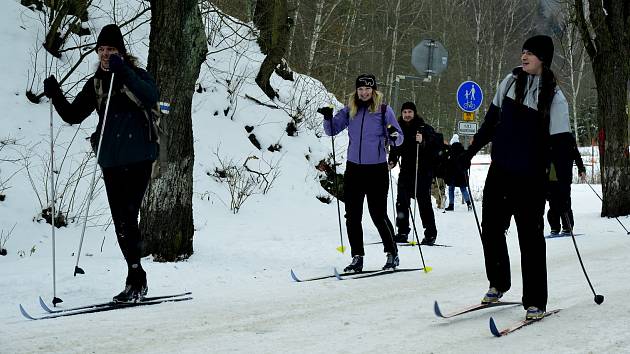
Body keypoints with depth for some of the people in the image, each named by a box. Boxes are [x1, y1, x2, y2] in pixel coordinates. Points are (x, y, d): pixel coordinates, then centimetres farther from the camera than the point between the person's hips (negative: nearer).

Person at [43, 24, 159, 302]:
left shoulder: (136, 75, -2)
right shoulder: (95, 84, 13)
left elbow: (151, 98, -23)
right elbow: (73, 115, 11)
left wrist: (123, 72, -30)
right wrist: (55, 95, -6)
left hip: (138, 158, -6)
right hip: (111, 161, 6)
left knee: (128, 217, -14)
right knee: (121, 221, 6)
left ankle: (136, 280, -11)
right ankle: (136, 280, 15)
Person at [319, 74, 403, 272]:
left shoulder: (384, 110, -1)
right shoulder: (350, 111, 8)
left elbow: (399, 139, 0)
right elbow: (331, 130, 10)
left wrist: (394, 136, -23)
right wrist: (328, 118, -10)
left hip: (377, 169, -4)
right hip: (354, 168, 4)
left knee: (378, 215, -3)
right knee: (352, 216, 3)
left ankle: (392, 254, 13)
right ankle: (357, 258, 11)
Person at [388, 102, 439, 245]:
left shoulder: (424, 128, -4)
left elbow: (434, 145, -14)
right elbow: (396, 148, 22)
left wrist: (423, 142, -31)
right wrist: (392, 161, 7)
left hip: (423, 171, -5)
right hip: (406, 171, 5)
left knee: (424, 201, -6)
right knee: (402, 201, 3)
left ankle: (430, 234, -1)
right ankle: (402, 232, 11)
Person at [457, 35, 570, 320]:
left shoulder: (554, 98, -7)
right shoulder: (511, 82, 5)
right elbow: (492, 121, 15)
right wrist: (470, 152, 15)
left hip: (531, 178, -4)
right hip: (500, 170, 5)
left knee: (530, 237, -3)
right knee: (491, 229, 8)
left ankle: (535, 302, 4)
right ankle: (498, 285, 28)